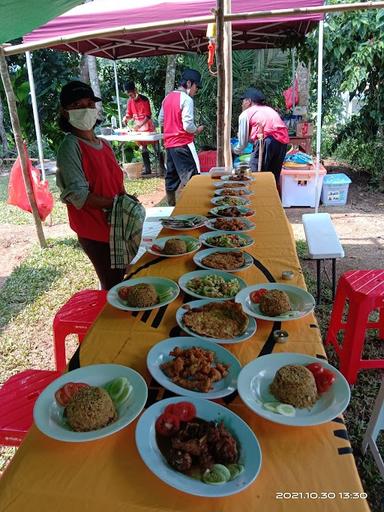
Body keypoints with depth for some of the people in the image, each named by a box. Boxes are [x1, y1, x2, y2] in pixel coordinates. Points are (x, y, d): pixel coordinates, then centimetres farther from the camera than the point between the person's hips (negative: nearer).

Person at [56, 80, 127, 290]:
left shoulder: (104, 144, 10)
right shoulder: (70, 146, -14)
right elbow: (78, 195, -21)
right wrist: (114, 204, -20)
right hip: (95, 231, -8)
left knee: (121, 279, 21)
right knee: (113, 287, 0)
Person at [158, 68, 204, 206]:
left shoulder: (168, 97, 12)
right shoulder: (186, 99, -12)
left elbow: (161, 121, 17)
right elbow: (188, 126, -17)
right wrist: (197, 130, 1)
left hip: (169, 143, 9)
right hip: (183, 144, -8)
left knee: (171, 177, 13)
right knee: (191, 179, -7)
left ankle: (171, 206, 21)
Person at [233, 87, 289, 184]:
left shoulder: (245, 114, 12)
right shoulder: (269, 109, 32)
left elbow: (243, 142, 14)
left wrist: (235, 151, 33)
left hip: (267, 141, -7)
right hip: (283, 141, 7)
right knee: (273, 178, 14)